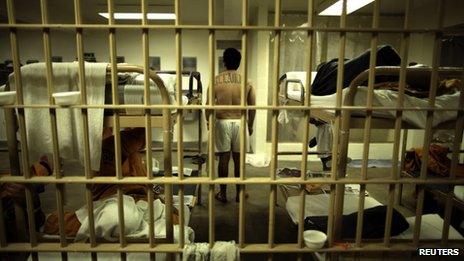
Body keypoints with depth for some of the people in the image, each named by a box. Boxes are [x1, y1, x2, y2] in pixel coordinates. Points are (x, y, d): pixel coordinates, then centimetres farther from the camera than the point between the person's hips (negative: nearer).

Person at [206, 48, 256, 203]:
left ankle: (222, 193, 16)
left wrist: (208, 121, 14)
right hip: (240, 123, 1)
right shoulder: (247, 81, -2)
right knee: (238, 159, 9)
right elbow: (252, 106, 2)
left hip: (222, 123, -1)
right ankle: (239, 192, 19)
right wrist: (250, 125, 14)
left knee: (224, 158, 7)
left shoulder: (216, 80, -5)